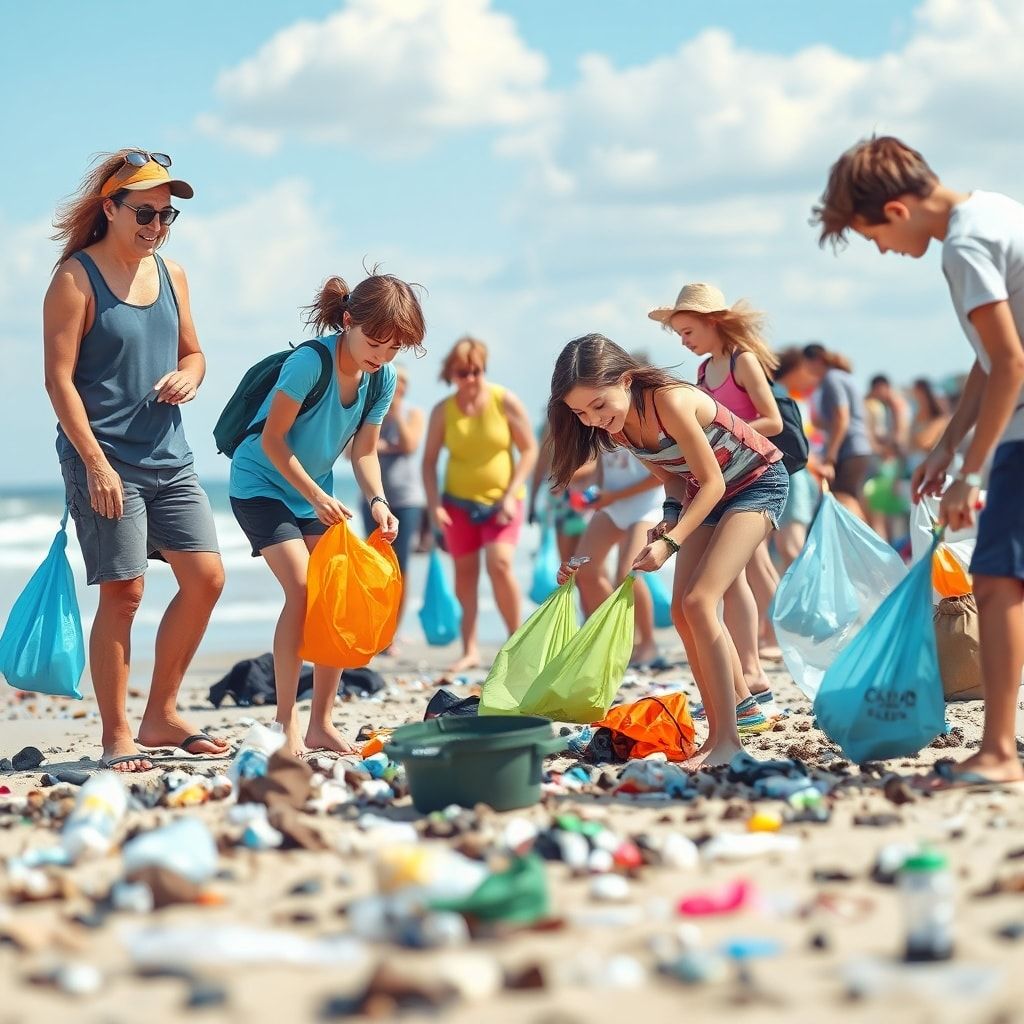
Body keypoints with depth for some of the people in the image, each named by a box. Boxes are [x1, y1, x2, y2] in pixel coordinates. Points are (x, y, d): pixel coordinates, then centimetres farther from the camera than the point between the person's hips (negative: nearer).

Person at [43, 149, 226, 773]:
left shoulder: (171, 275, 12)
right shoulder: (77, 279, -8)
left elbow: (193, 352, 23)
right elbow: (59, 379, -12)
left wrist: (188, 376, -2)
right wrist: (96, 463, -19)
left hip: (169, 456, 7)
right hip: (104, 459, -7)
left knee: (206, 577, 3)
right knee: (123, 593, -6)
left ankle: (161, 716, 16)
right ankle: (117, 738, 4)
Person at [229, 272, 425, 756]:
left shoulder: (383, 379, -7)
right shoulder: (310, 362, -27)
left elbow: (364, 451, 0)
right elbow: (272, 440, -21)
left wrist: (378, 501, -17)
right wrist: (317, 497, -24)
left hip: (314, 490, 7)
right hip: (261, 483, -7)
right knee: (302, 589, -20)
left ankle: (321, 723, 5)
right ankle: (286, 722, -13)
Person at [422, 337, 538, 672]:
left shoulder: (505, 402, -8)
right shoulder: (443, 411, -3)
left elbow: (529, 449, -5)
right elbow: (429, 460, 2)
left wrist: (512, 494, -13)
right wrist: (434, 503, -9)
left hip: (501, 501, -3)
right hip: (458, 501, 3)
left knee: (500, 564, -19)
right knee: (464, 572, 4)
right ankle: (470, 650, 10)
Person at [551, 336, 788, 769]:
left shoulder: (670, 402, -32)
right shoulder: (618, 425, -9)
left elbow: (712, 482, -25)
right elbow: (674, 478, 4)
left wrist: (672, 542, -34)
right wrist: (668, 523, -15)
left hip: (760, 483, -8)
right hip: (708, 492, 8)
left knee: (698, 602, -20)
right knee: (683, 610, 1)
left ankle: (727, 739, -18)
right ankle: (732, 715, 9)